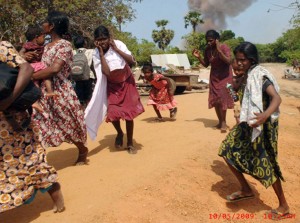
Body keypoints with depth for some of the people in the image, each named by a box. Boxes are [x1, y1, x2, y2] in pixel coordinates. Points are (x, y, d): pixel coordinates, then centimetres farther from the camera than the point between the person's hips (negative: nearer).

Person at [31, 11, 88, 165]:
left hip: (60, 92, -7)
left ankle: (82, 151, 33)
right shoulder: (46, 47, 15)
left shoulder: (65, 45, -10)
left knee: (69, 125, 8)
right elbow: (41, 66, 14)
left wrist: (30, 76, -18)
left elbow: (55, 69, -23)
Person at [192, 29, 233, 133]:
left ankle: (223, 122, -5)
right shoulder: (207, 49, -2)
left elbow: (228, 61, -27)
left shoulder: (224, 47, -16)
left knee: (222, 98, -14)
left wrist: (219, 51, -34)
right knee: (214, 100, 5)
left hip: (224, 77, -5)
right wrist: (198, 57, -9)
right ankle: (220, 121, 16)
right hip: (214, 77, 6)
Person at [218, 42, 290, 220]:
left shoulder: (260, 75, -18)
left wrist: (265, 115, -48)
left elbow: (277, 98, -33)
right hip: (249, 124, 9)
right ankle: (246, 190, 25)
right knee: (228, 151, 10)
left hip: (262, 127, -9)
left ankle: (284, 206, 20)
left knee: (265, 165, -2)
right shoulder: (247, 76, 8)